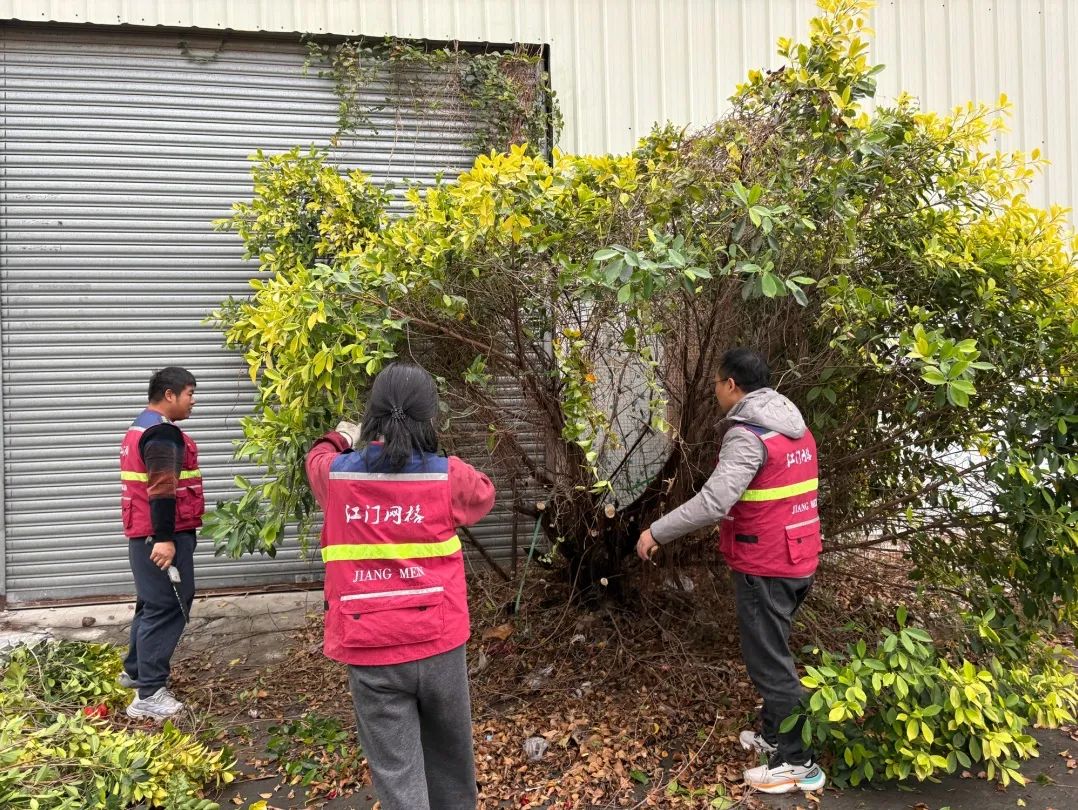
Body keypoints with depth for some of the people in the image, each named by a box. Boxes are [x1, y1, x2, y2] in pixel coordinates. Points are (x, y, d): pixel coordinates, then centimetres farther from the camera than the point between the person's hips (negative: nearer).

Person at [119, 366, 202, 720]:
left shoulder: (141, 428, 17)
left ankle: (135, 670, 34)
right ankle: (149, 694, -5)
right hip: (163, 535, -11)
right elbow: (162, 491, -24)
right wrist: (164, 538, -26)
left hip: (144, 533, 11)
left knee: (153, 603, 21)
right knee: (167, 607, -7)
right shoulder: (163, 433, -17)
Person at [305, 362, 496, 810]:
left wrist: (343, 437, 41)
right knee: (449, 757, 23)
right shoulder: (448, 475, -8)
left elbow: (317, 456, 21)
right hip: (438, 644, 0)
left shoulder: (336, 475, -4)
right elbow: (484, 493, 15)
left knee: (396, 772, 7)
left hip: (370, 652, 0)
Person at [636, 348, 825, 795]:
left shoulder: (747, 435, -21)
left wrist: (656, 532, -20)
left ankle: (798, 762, 10)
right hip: (796, 560, 9)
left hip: (764, 567, -9)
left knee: (769, 662, 1)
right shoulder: (794, 427, 9)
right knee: (773, 653, 22)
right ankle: (775, 734, 34)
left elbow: (713, 502, -29)